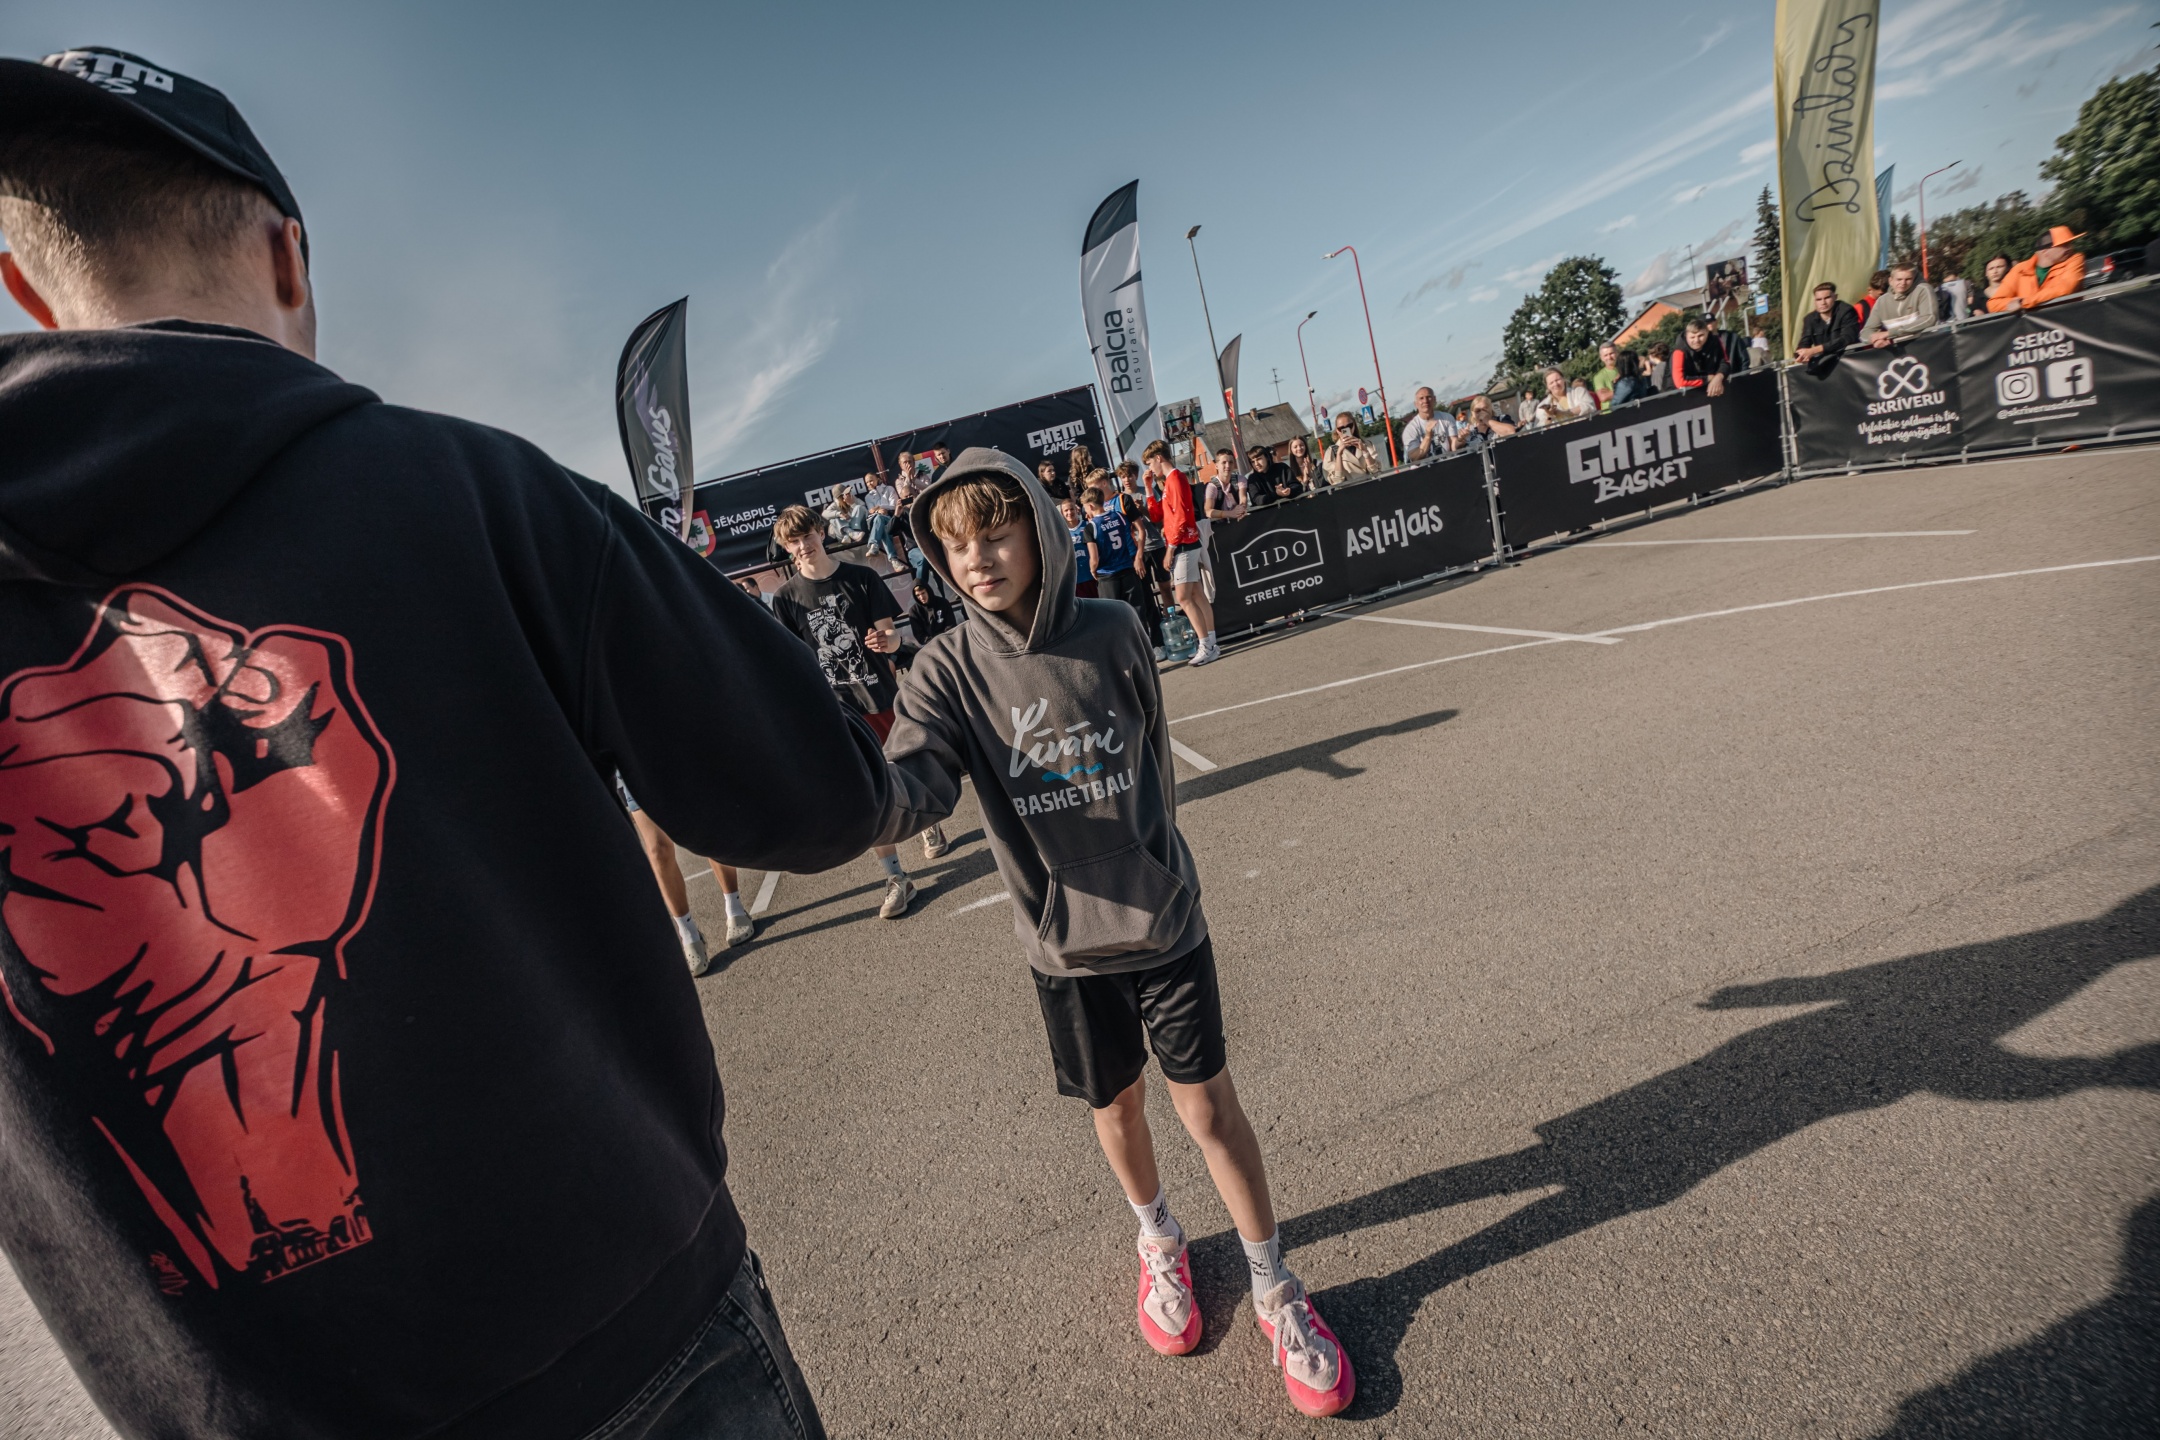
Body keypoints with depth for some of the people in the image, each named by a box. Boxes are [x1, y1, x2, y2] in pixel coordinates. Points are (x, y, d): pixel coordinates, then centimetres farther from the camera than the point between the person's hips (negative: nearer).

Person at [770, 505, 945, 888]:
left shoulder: (862, 577, -4)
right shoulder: (785, 597, -1)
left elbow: (892, 636, -4)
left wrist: (884, 640, -26)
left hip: (883, 696, 0)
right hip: (837, 708, 0)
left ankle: (930, 828, 46)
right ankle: (896, 879, 10)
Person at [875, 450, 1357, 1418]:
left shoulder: (1111, 632, -9)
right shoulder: (950, 671, -11)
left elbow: (1153, 756, 4)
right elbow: (910, 789, -25)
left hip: (1162, 921, 0)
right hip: (1064, 943, 1)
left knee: (1207, 1103, 10)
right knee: (1116, 1105, 19)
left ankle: (1275, 1289, 34)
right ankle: (1157, 1239, 50)